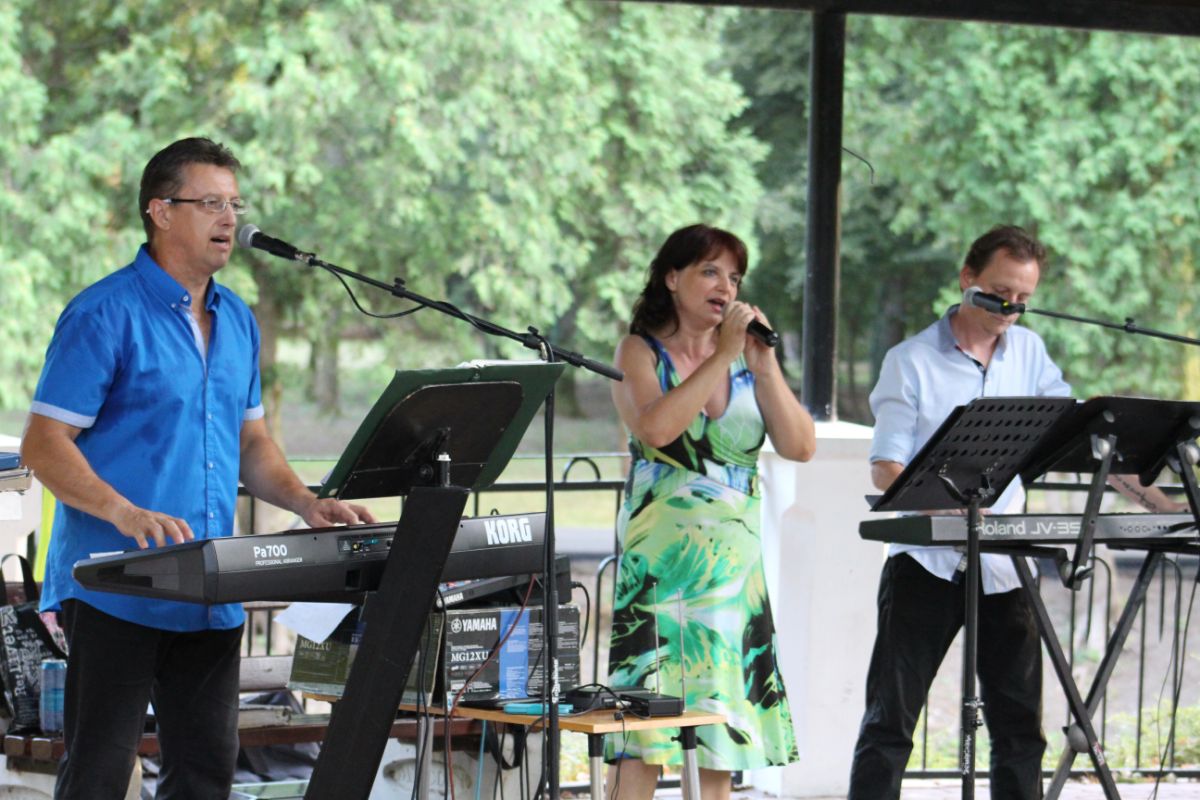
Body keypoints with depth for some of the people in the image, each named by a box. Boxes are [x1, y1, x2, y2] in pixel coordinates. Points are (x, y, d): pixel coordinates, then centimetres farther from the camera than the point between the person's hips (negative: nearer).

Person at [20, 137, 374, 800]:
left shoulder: (237, 321, 15)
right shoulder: (105, 314, -9)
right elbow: (44, 444, -13)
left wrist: (308, 505, 5)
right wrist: (125, 512, -27)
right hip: (115, 590, -7)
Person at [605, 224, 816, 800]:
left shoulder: (747, 358, 12)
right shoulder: (641, 352, 2)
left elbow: (799, 446, 2)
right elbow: (656, 427, -18)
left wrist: (764, 363, -7)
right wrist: (722, 355, -15)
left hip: (735, 558, 4)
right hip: (658, 555, -4)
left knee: (724, 718, 4)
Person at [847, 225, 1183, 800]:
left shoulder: (1028, 352, 10)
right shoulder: (911, 361, -3)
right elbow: (885, 470, -8)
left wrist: (1151, 498, -4)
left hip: (1004, 570, 4)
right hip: (926, 564, -4)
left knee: (1020, 729, 4)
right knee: (889, 724, -3)